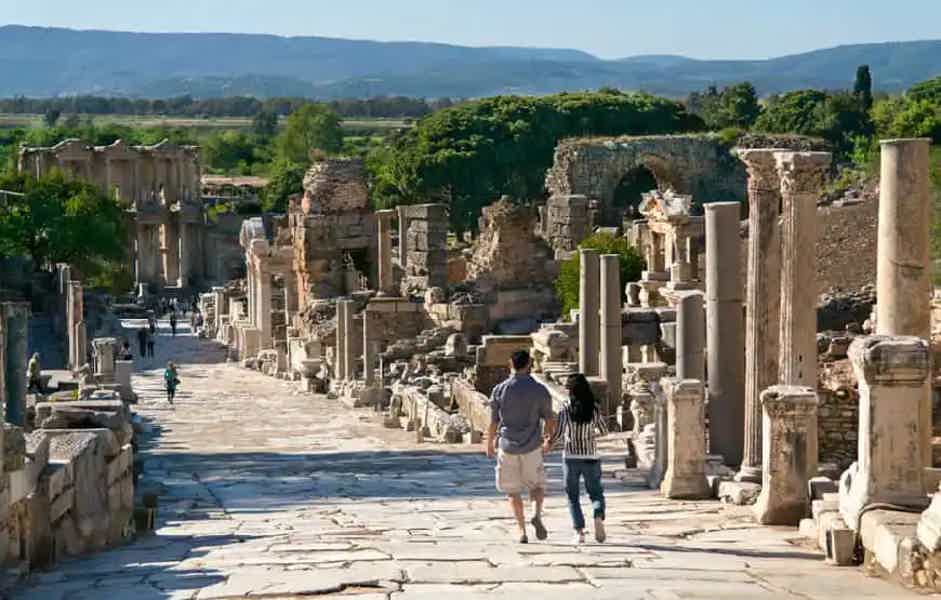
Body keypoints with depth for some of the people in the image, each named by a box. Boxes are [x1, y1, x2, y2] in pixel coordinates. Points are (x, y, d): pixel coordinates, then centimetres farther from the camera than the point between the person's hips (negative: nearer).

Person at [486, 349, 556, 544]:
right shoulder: (540, 390, -5)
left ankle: (522, 530, 7)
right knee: (537, 485, 18)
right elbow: (550, 421, 0)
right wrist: (549, 433, 22)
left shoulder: (499, 390, -4)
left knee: (513, 490, 14)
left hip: (508, 448, 0)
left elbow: (493, 423, 0)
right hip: (532, 447, 0)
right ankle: (537, 514, -10)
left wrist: (489, 444, 15)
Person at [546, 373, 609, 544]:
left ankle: (579, 532, 1)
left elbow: (558, 434, -14)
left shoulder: (566, 411, -9)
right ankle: (598, 517, -17)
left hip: (571, 457, -1)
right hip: (591, 457, 1)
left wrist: (548, 445, 4)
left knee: (573, 497, 11)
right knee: (596, 493, 13)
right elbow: (604, 431, 5)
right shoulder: (595, 409, -3)